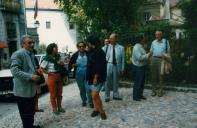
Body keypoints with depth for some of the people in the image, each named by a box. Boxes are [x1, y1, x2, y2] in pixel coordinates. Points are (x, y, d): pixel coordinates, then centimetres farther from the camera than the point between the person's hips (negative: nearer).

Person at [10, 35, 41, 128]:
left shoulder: (31, 54, 12)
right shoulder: (18, 54, -17)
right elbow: (15, 71, -25)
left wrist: (36, 70, 5)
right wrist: (31, 76, -29)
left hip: (31, 88, 9)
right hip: (23, 90, -9)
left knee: (31, 111, 21)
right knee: (26, 113, 2)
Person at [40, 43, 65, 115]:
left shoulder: (58, 56, 5)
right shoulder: (47, 58, -14)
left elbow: (62, 64, 19)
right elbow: (41, 68, -15)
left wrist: (61, 63, -4)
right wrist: (49, 73, -13)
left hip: (59, 76, 6)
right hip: (52, 77, -6)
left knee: (59, 93, 15)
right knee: (53, 94, 3)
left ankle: (59, 107, 29)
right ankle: (54, 109, 15)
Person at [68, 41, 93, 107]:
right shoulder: (75, 55, 2)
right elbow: (70, 64, 8)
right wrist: (73, 65, -11)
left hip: (87, 74, -2)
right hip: (79, 75, 2)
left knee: (88, 89, -4)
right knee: (81, 89, 13)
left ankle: (90, 102, 9)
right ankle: (84, 101, 29)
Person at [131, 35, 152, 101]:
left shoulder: (140, 47, 14)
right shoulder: (136, 47, -18)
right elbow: (139, 57, -28)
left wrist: (147, 55, 7)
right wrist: (147, 55, -20)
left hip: (141, 66, 10)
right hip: (138, 67, -10)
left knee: (142, 81, 15)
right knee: (138, 82, -4)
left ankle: (140, 95, 25)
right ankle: (135, 96, 5)